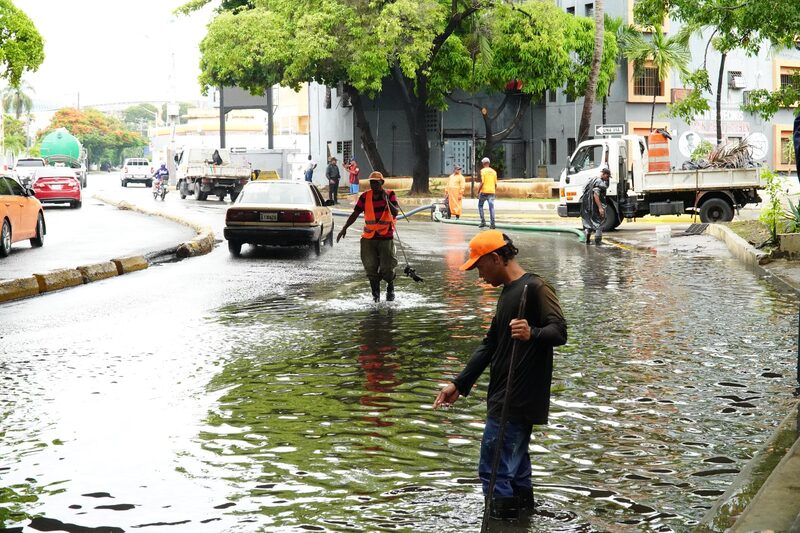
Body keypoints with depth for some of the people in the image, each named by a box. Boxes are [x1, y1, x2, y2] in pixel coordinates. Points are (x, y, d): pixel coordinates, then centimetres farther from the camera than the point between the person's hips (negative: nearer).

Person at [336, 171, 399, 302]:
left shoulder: (390, 194, -1)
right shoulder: (365, 197, 3)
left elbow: (395, 212, -12)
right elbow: (355, 214, 1)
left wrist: (387, 200, -23)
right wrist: (344, 228, -9)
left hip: (386, 237, -2)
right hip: (369, 238, 2)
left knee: (387, 267, -2)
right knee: (370, 267, 1)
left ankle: (390, 289, 26)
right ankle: (375, 293, 17)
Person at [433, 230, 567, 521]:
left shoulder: (536, 288, -12)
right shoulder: (508, 292, 18)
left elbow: (559, 331, -21)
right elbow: (490, 345, 21)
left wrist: (532, 334, -41)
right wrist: (459, 384, 18)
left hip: (518, 399, -10)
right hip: (506, 398, 10)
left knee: (493, 470, -10)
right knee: (514, 466, 13)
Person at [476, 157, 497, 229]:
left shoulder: (483, 171, -7)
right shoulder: (493, 171, 9)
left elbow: (482, 182, -14)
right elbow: (495, 184, 10)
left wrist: (478, 192, -7)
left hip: (484, 191, -4)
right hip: (491, 192, 4)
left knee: (480, 205, 13)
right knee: (491, 207, 2)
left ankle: (483, 222, 5)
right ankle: (492, 223, -5)